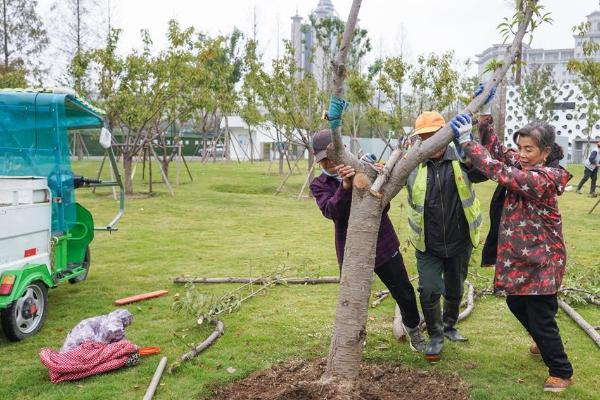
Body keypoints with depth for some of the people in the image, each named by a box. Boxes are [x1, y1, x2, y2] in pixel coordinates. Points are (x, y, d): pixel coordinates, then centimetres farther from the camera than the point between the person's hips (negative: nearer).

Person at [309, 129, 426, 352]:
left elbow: (384, 206, -4)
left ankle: (412, 327, 41)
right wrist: (345, 187, -38)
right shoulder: (319, 185, -2)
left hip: (383, 244, 0)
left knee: (404, 292, 12)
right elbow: (330, 211, -22)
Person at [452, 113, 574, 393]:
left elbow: (499, 172, -33)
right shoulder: (520, 164, 0)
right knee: (516, 304, 24)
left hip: (541, 259, -9)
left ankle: (562, 372, 21)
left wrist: (466, 141, -31)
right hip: (518, 255, 9)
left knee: (540, 317, 0)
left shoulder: (545, 179, -25)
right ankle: (547, 345, 49)